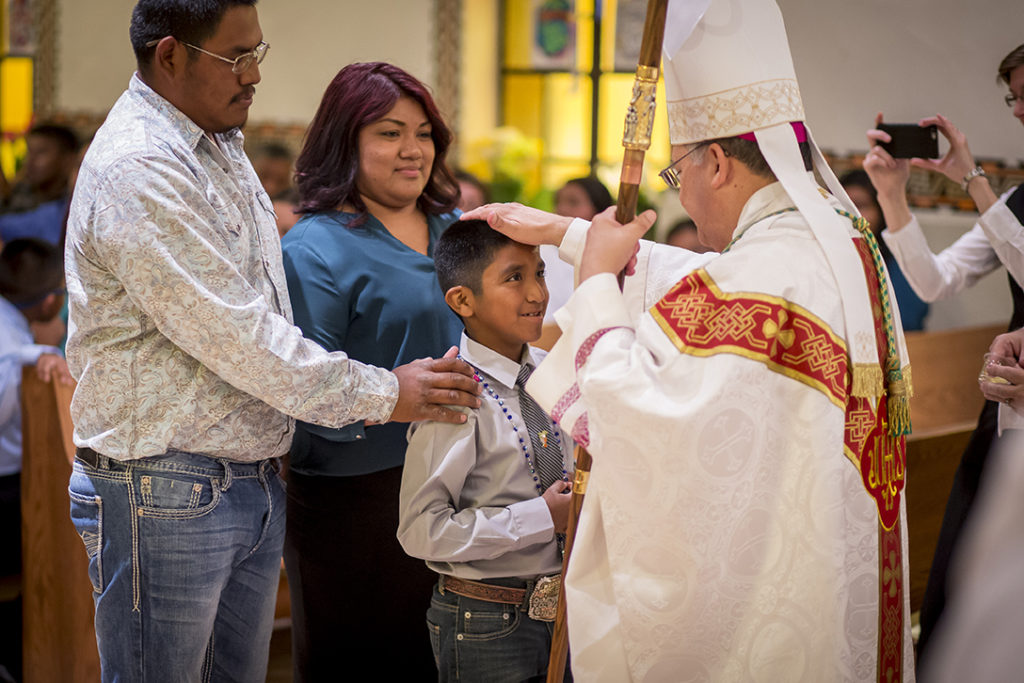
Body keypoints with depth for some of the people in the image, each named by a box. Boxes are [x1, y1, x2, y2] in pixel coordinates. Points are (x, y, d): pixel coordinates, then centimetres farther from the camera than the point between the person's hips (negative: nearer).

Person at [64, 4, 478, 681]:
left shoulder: (220, 144, 13)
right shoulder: (136, 169, -18)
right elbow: (236, 336, -21)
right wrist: (382, 394, -15)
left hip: (255, 481, 9)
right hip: (166, 491, -9)